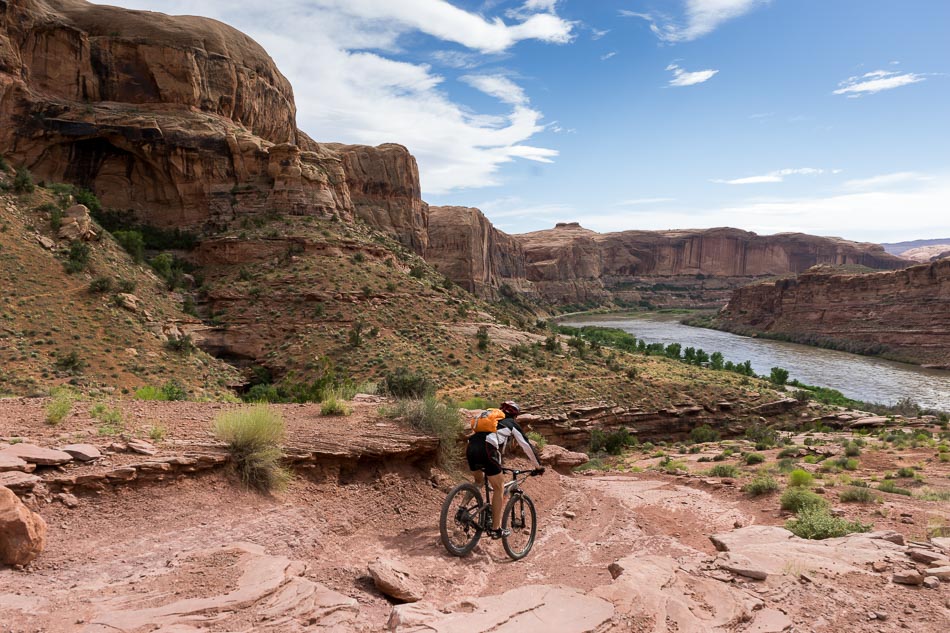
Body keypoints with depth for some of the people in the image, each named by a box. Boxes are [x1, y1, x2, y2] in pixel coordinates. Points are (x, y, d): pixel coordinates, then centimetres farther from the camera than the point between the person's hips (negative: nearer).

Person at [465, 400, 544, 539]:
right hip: (486, 450, -6)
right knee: (499, 488, 8)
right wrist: (538, 466, 30)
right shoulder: (512, 424, 21)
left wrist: (496, 465, 55)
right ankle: (496, 529, 8)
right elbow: (526, 446, 19)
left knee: (478, 481, 31)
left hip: (471, 447, 6)